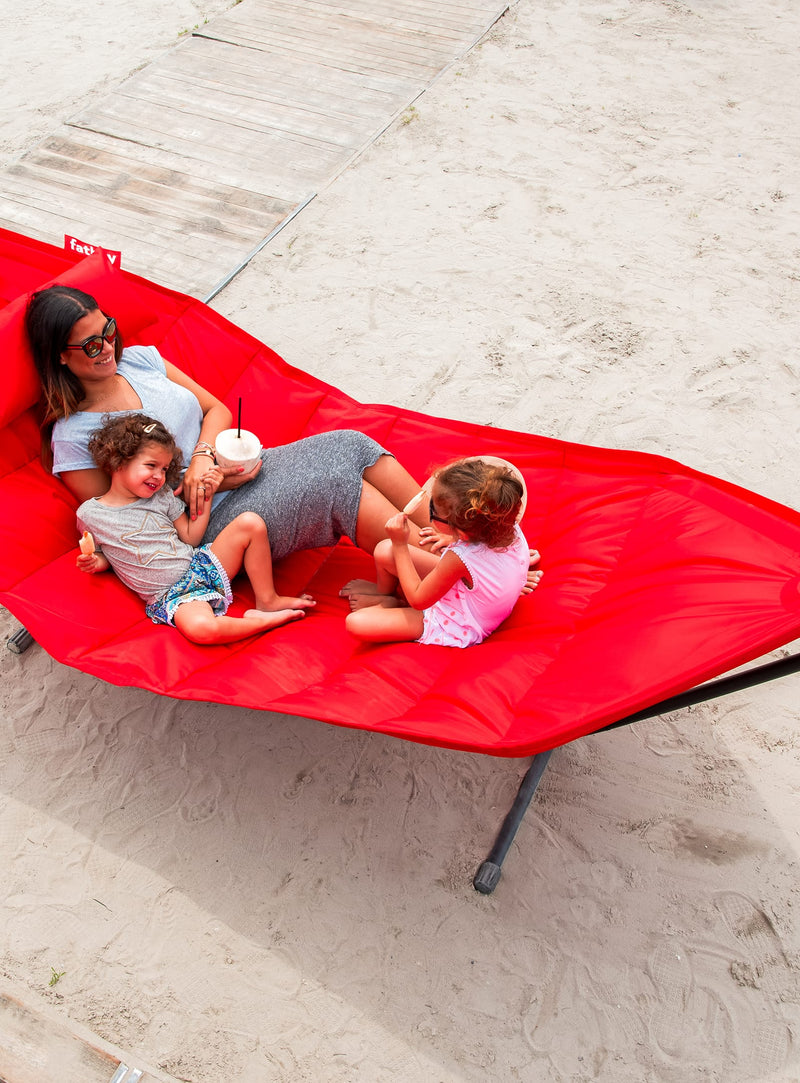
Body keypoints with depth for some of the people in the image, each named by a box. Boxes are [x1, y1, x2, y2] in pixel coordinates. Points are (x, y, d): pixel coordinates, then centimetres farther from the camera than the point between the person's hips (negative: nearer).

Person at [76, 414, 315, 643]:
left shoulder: (162, 496, 8)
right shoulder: (89, 514, 0)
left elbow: (190, 538, 10)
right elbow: (103, 556, 13)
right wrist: (93, 562, -10)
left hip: (200, 567, 5)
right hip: (169, 596, -5)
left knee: (250, 522, -12)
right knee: (201, 628, -40)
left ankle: (267, 601, -3)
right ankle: (263, 622, -14)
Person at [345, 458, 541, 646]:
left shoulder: (459, 559, -41)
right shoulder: (511, 528, -21)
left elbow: (418, 600, -23)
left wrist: (400, 545, -19)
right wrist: (450, 541, -1)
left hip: (458, 628, -8)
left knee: (355, 623, -14)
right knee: (384, 551, 0)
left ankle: (391, 603, 19)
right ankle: (384, 593, 32)